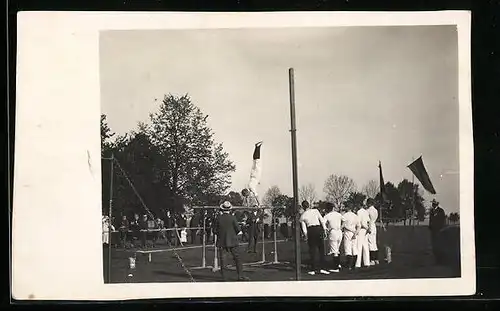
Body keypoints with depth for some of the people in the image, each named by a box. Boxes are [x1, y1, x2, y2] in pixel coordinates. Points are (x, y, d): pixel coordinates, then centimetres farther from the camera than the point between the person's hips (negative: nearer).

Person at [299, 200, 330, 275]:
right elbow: (322, 220, 0)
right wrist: (325, 230, 4)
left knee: (312, 251, 8)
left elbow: (304, 228, 5)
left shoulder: (302, 216, 6)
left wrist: (306, 237, 13)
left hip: (310, 231, 1)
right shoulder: (315, 210, 3)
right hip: (318, 229, -1)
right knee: (322, 250, 6)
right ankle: (321, 268, 2)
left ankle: (313, 269, 8)